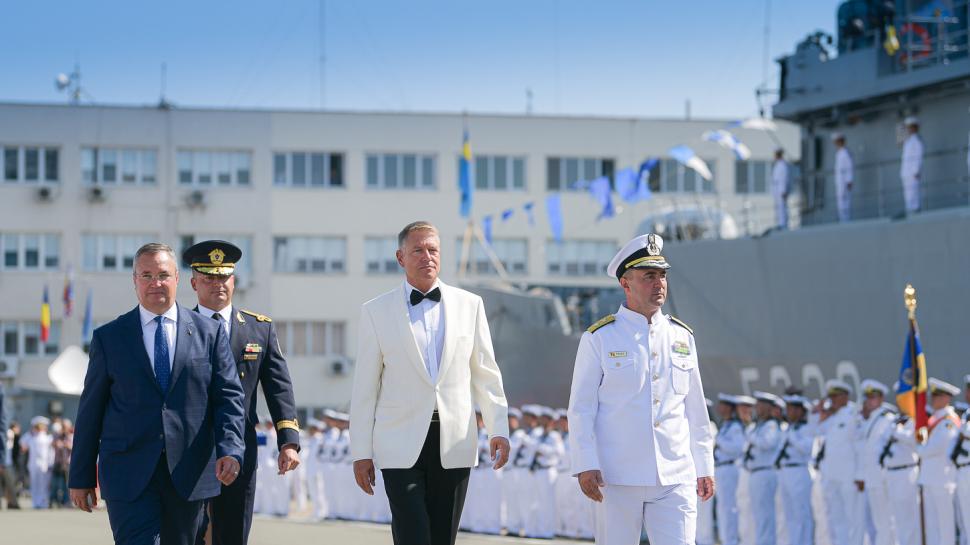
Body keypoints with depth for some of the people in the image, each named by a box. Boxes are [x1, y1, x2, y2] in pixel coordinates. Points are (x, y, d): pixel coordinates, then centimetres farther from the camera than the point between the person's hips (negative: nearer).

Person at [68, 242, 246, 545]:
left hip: (188, 472, 2)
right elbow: (90, 408, 8)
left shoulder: (209, 333, 8)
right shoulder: (108, 337, 7)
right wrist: (81, 477, 6)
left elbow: (229, 396, 4)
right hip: (129, 472, -1)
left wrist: (230, 451, -13)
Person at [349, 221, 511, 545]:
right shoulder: (377, 311, 4)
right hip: (401, 445, -2)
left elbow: (486, 374, 11)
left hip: (454, 445, 2)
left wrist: (498, 430, 0)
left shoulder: (469, 305, 10)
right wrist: (361, 452, 2)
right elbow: (365, 387, 5)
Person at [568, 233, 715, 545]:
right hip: (618, 479, -3)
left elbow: (696, 410, 15)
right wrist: (585, 466, -13)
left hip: (676, 478, 3)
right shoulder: (599, 338, 0)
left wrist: (704, 467, 13)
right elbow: (581, 408, -3)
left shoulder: (682, 337, 11)